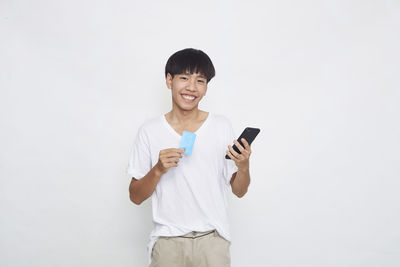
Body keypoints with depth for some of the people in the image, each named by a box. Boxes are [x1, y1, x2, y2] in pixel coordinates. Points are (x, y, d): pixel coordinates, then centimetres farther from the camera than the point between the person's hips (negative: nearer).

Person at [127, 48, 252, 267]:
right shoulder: (149, 131, -1)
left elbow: (239, 191, 4)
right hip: (167, 241, 0)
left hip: (212, 239, 1)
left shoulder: (221, 126, 1)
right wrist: (158, 170, -16)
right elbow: (135, 197, 0)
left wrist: (243, 167, -16)